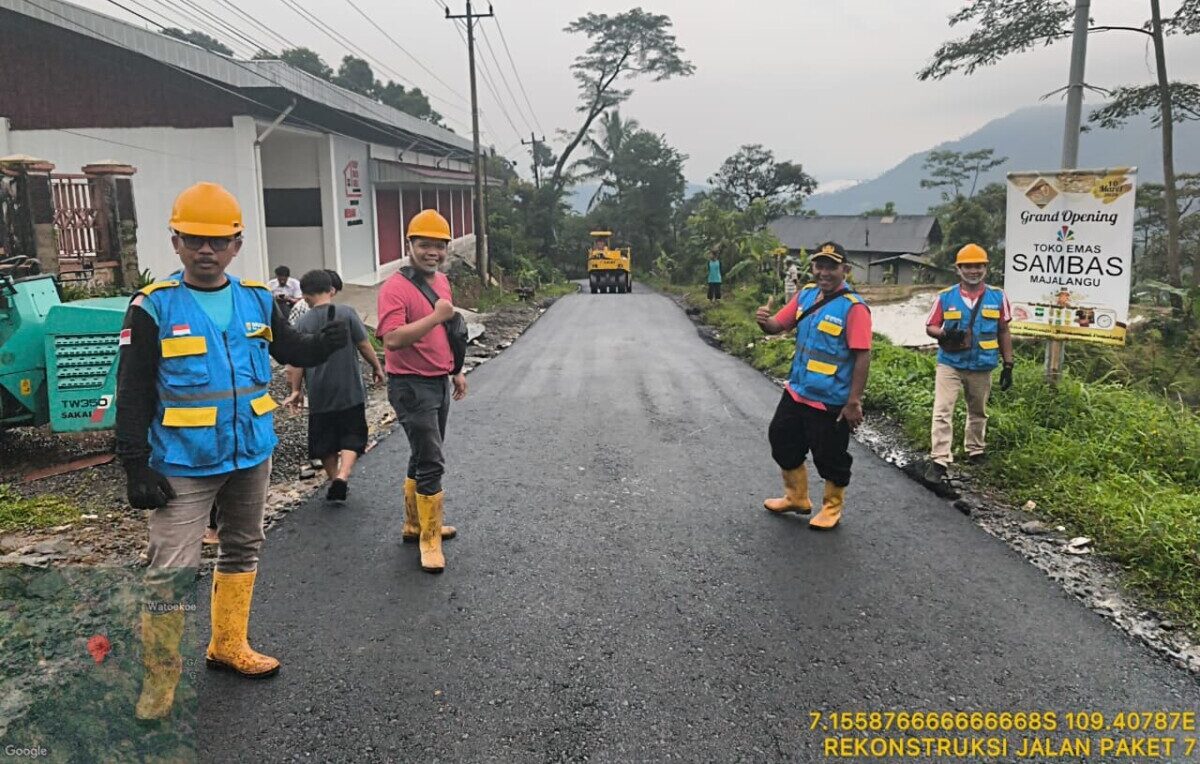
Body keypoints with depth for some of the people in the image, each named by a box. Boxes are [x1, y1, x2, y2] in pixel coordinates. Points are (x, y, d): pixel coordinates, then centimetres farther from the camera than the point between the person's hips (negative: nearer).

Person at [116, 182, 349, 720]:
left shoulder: (257, 299, 0)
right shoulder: (154, 307, -11)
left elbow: (292, 350, 10)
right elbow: (132, 396, -10)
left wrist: (328, 342, -13)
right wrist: (136, 468, -12)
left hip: (251, 455, 5)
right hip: (183, 464, -5)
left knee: (242, 550, 18)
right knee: (171, 569, -2)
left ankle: (227, 645, 36)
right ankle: (160, 675, 16)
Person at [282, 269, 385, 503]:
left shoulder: (304, 322, -2)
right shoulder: (346, 313, -6)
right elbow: (364, 345, -5)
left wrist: (296, 390, 8)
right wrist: (377, 368, 11)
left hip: (319, 394, 1)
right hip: (350, 391, -1)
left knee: (325, 441, 15)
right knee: (352, 437, 6)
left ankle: (335, 480, 21)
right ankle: (342, 476, -13)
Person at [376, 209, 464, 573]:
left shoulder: (442, 281, 10)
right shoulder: (396, 287, -18)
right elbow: (392, 339, -30)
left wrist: (456, 370, 22)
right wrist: (435, 316, -32)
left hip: (440, 382, 9)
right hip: (412, 386, -9)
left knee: (423, 457, 19)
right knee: (432, 463, -7)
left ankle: (415, 524, 34)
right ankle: (430, 540, 6)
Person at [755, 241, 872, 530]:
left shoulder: (853, 306, -19)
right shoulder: (805, 295, 3)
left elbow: (863, 356, -20)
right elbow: (778, 325, 6)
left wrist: (854, 401, -20)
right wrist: (765, 321, -19)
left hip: (831, 400, -7)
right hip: (797, 391, 7)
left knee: (830, 456, 8)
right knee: (783, 441, 19)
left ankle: (832, 509, 31)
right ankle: (797, 497, 40)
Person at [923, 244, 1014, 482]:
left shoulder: (997, 297, -1)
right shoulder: (946, 297, -5)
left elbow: (1004, 333, 6)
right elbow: (930, 327, 1)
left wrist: (1008, 365, 4)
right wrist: (945, 334, -22)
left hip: (982, 367, 2)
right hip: (950, 365, -2)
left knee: (978, 412, 19)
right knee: (942, 412, -10)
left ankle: (975, 452, 38)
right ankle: (939, 461, -9)